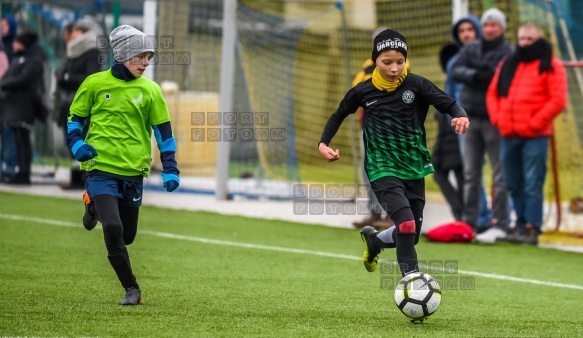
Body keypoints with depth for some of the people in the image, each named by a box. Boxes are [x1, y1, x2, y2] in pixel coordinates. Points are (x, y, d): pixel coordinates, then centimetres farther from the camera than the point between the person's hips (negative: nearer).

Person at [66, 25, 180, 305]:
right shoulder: (95, 84, 0)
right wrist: (77, 144, -10)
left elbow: (163, 131, 8)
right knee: (112, 228, -19)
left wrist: (170, 169, -2)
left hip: (134, 171, 3)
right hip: (101, 168, -3)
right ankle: (131, 289, -3)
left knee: (126, 236, 10)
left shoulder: (150, 90, 4)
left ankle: (96, 207, 41)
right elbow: (75, 118, 10)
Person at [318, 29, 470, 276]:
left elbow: (448, 104, -12)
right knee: (407, 224, -23)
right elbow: (339, 115, 13)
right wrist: (323, 143, 0)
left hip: (414, 169, 3)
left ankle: (374, 240, 42)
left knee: (412, 235, 11)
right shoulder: (363, 91, -3)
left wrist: (461, 116, -34)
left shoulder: (415, 84, -5)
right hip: (383, 170, -3)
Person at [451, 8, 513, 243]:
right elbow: (456, 70, -1)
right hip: (471, 117, 6)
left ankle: (499, 225, -3)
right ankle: (469, 222, 16)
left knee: (499, 174, -4)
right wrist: (474, 75, -17)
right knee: (470, 173, 10)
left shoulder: (508, 53, -6)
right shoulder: (471, 49, 11)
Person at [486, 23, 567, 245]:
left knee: (532, 184, -8)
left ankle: (532, 229, -7)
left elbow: (558, 100, -9)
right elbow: (493, 93, 19)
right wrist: (497, 118, 3)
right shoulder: (508, 64, 17)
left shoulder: (550, 66, 0)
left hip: (535, 135, -6)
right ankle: (521, 224, 17)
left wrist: (535, 123, -13)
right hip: (509, 135, 6)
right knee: (514, 185, 9)